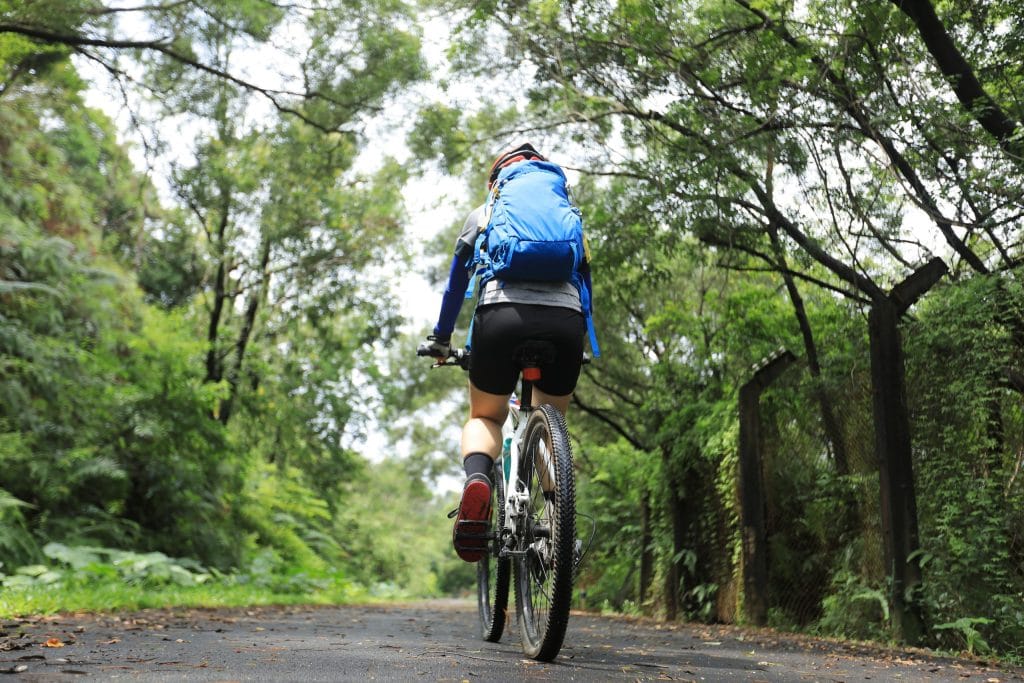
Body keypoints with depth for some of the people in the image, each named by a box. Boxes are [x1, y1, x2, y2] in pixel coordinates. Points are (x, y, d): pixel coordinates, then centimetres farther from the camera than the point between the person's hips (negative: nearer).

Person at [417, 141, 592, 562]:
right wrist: (580, 344, 45)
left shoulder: (485, 213, 27)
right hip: (565, 322, 2)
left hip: (501, 316, -2)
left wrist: (440, 339, 38)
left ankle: (476, 481, -15)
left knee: (485, 417, 19)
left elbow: (457, 280, 28)